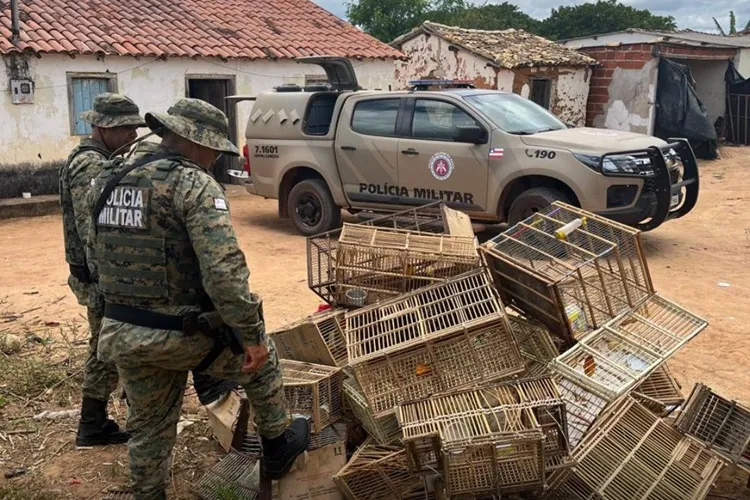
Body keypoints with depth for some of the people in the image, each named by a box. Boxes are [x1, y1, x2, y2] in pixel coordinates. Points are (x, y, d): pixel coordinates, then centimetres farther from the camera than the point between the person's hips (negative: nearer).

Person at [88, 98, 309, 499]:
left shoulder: (108, 182, 9)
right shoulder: (194, 184, -16)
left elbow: (95, 260, 17)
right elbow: (223, 270, -27)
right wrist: (252, 334, -21)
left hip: (119, 333, 7)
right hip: (181, 333, -6)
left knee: (149, 428, 24)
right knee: (261, 357, 20)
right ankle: (278, 446, 35)